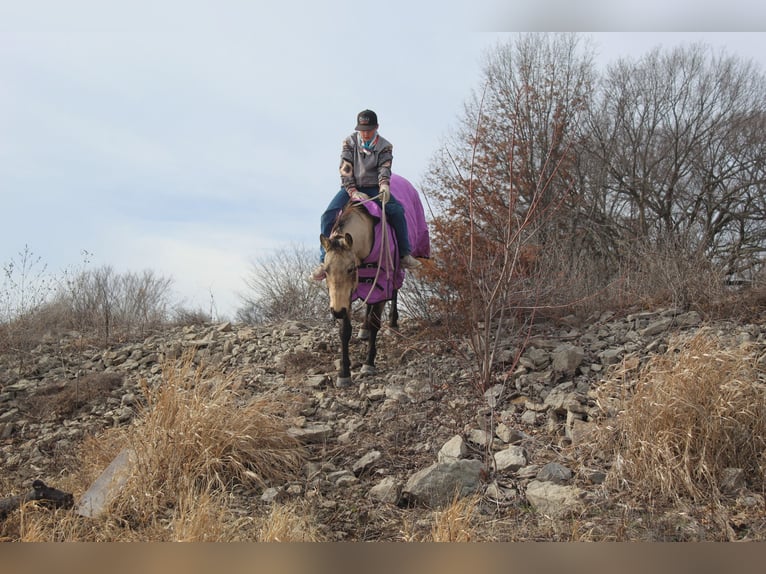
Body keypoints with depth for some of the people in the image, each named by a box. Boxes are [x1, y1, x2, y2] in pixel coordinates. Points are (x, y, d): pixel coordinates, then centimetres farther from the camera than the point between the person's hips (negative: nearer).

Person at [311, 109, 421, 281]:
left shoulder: (385, 146, -1)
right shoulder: (349, 142, -3)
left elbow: (384, 168, -14)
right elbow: (345, 170, -9)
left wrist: (384, 185, -37)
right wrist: (353, 192, -23)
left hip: (373, 188, 0)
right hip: (350, 187, 0)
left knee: (397, 210, -24)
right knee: (328, 215, -22)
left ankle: (404, 254, -12)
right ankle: (324, 261, -17)